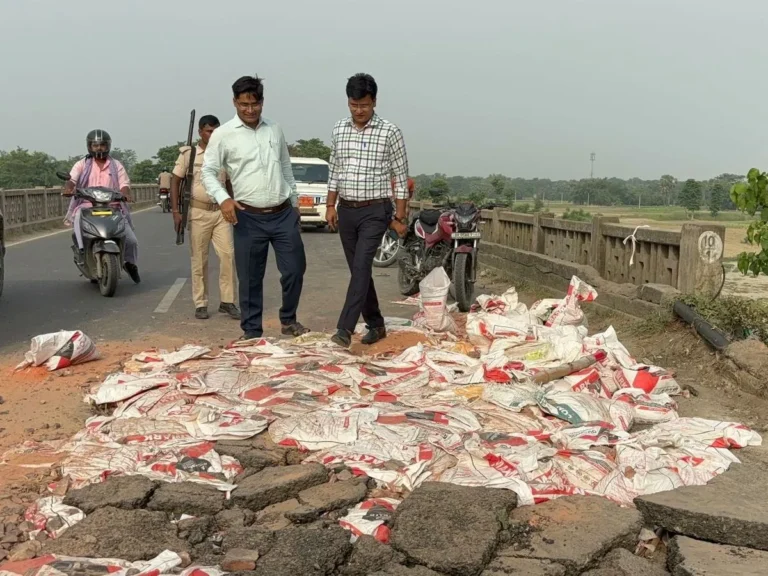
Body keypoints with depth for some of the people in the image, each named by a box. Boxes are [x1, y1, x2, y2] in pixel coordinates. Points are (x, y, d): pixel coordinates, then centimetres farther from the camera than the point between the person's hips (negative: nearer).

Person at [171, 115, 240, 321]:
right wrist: (175, 211, -7)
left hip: (221, 212, 3)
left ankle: (227, 301, 3)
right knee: (199, 260, 2)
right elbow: (175, 181, 1)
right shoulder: (188, 154, -1)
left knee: (228, 254, -5)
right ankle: (200, 304, 10)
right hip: (198, 212, -3)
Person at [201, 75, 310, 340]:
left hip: (284, 214, 3)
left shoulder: (275, 129, 9)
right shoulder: (223, 134, -3)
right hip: (249, 218, -3)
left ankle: (288, 321, 26)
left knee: (295, 269, 5)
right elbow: (208, 171, -3)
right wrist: (223, 198, -20)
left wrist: (295, 200, 20)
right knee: (250, 279, 3)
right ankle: (251, 331, 17)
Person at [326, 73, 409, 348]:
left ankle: (345, 329, -19)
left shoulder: (390, 132, -7)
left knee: (361, 267, -16)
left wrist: (399, 217, -6)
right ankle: (376, 325, 21)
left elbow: (401, 177, -4)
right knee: (358, 270, 9)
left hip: (375, 211, -5)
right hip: (346, 211, 5)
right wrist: (331, 205, 9)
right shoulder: (339, 130, 7)